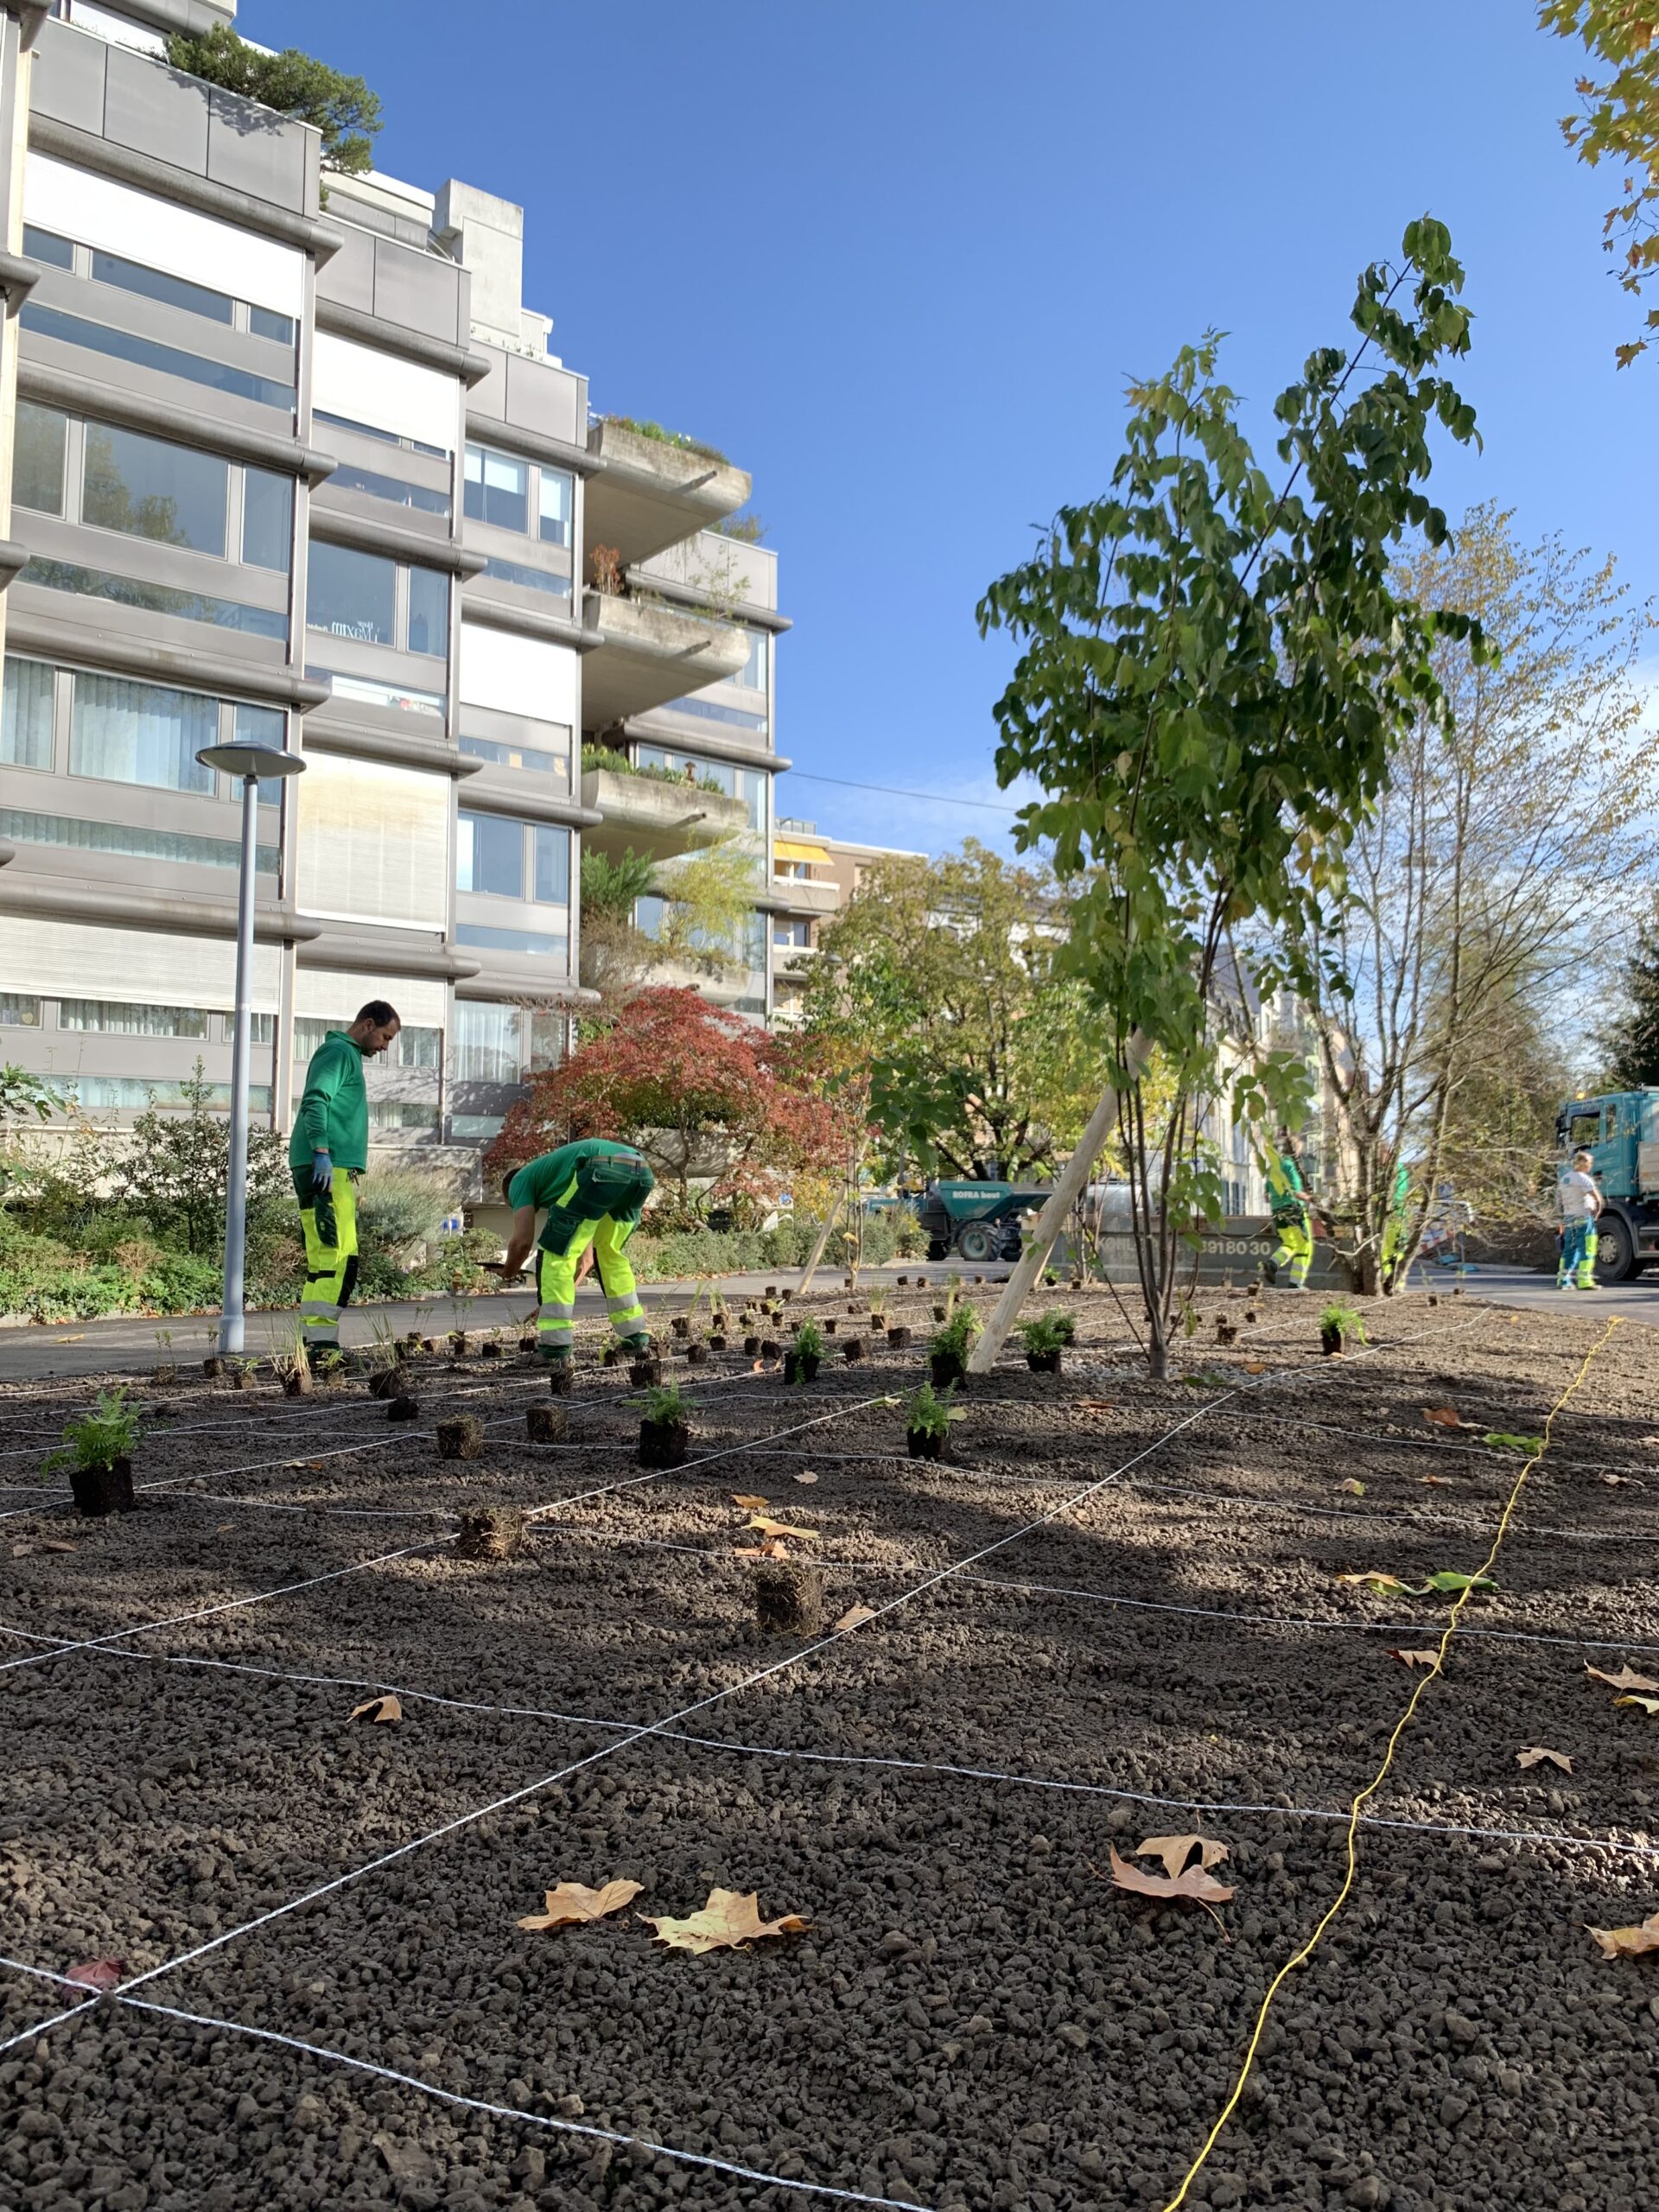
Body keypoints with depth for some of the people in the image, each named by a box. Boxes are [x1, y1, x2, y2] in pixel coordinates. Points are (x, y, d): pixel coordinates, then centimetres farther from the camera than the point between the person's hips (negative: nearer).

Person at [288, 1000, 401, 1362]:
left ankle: (313, 1341, 11)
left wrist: (352, 1181, 29)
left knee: (323, 1259, 9)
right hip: (326, 1168, -11)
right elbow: (316, 1101, -18)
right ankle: (322, 1340, -20)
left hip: (335, 1169, 11)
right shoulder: (338, 1052, -4)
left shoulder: (348, 1055, 27)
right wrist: (322, 1152, -27)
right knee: (339, 1257, -16)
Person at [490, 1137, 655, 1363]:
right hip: (642, 1173, 8)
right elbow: (581, 1255, 44)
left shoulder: (520, 1180, 24)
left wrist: (507, 1272, 30)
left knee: (555, 1253, 7)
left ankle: (554, 1346, 4)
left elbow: (523, 1240, 9)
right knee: (612, 1254, 28)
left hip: (604, 1169, -8)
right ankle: (636, 1336, 30)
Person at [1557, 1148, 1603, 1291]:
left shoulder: (1564, 1179, 14)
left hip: (1568, 1219, 8)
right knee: (1586, 1250, -4)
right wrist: (1597, 1211, -2)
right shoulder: (1582, 1178, -12)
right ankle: (1584, 1281, -6)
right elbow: (1597, 1198, -20)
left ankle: (1562, 1280, 11)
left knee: (1569, 1250, 12)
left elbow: (1560, 1197, 20)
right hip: (1583, 1219, -8)